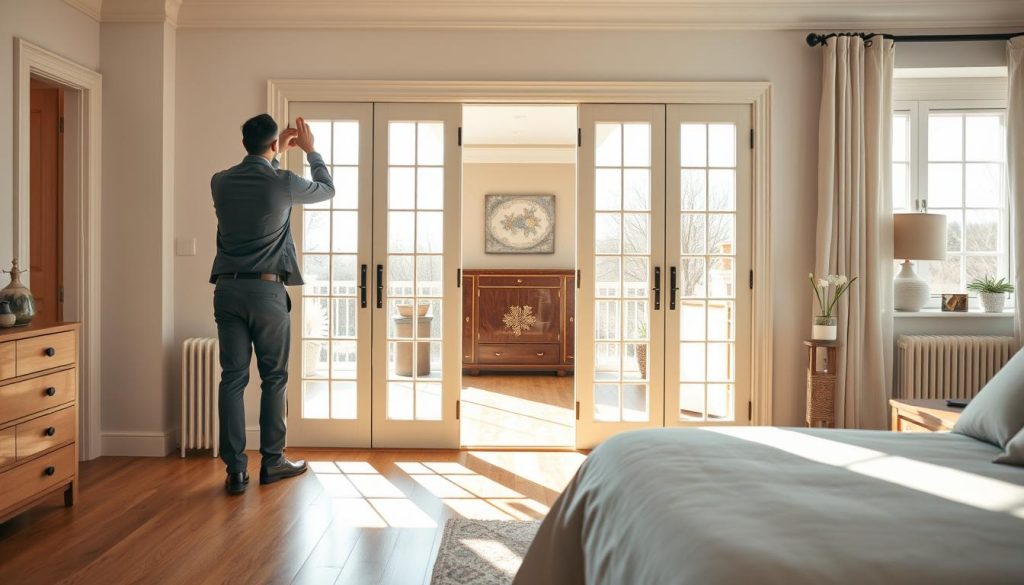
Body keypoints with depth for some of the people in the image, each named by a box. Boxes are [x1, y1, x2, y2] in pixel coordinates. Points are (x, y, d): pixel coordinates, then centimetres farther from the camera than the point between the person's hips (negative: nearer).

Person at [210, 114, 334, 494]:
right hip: (267, 291, -4)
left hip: (228, 290, 4)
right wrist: (310, 150, 25)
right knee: (274, 378, 9)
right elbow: (327, 189, 12)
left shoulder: (221, 183, 5)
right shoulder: (283, 183, -8)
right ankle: (272, 462, 17)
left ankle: (236, 470, 6)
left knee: (233, 378, 4)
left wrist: (277, 154, 36)